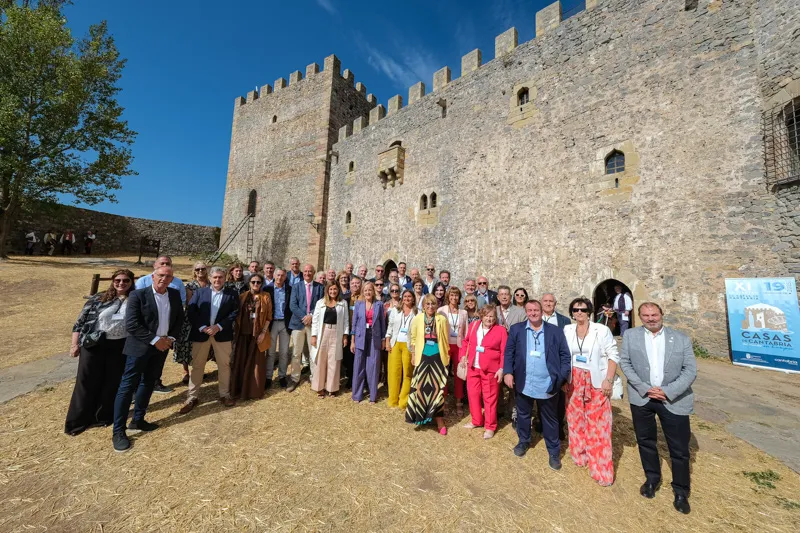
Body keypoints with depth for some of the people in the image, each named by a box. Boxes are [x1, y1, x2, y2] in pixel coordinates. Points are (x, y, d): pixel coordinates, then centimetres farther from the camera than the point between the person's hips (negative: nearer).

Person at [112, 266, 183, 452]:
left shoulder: (175, 295, 0)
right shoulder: (138, 295, -14)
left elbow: (180, 318, 8)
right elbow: (131, 325, -17)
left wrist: (171, 338, -5)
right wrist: (154, 340, -18)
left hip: (162, 346, 5)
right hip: (140, 347, -5)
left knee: (148, 384, 16)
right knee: (128, 386, 2)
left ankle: (138, 420, 32)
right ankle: (118, 431, 14)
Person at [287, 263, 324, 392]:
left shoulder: (320, 287, 5)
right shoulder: (296, 286, 6)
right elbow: (292, 305, -3)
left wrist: (311, 316, -13)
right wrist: (303, 317, -13)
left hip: (314, 323, 0)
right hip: (298, 322, 1)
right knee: (296, 353, 7)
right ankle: (295, 379, 21)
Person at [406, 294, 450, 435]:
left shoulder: (442, 319, -5)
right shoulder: (417, 319, -4)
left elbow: (446, 339, 2)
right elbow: (413, 338, 4)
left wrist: (447, 356, 4)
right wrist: (413, 354, 4)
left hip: (437, 357, -1)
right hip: (422, 357, 1)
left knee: (438, 386, 3)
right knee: (420, 386, 8)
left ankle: (438, 418, 16)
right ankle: (420, 415, 29)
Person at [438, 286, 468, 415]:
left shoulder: (463, 312, 5)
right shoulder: (441, 310, -4)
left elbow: (466, 332, 7)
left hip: (459, 346, 2)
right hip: (444, 345, -2)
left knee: (459, 374, 8)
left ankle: (458, 402, 22)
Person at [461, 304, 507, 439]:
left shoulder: (501, 330, -8)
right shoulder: (473, 326, 3)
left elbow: (504, 352, -8)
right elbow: (466, 341, 13)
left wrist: (501, 369, -13)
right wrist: (464, 356, 3)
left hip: (490, 369, -4)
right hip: (473, 367, 4)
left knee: (490, 398, 8)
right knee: (473, 394, 14)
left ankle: (490, 427, 26)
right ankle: (476, 421, 35)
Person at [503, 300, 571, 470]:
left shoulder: (555, 331, -2)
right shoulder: (516, 329, -1)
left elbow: (565, 356, 0)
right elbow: (509, 352, -1)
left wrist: (562, 378, -9)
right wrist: (508, 372, -10)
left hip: (547, 385, -1)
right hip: (523, 383, 1)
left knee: (550, 420, 16)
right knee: (523, 415, 20)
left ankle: (554, 452, 36)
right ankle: (523, 441, 43)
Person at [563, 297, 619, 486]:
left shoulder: (602, 330, -9)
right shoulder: (567, 330, 0)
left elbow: (613, 356, -7)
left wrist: (608, 380, -13)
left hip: (596, 382, -3)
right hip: (574, 382, 3)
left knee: (598, 424, 2)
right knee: (576, 420, 14)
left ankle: (601, 468, 18)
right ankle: (579, 455, 35)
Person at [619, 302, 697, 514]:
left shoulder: (681, 338, -2)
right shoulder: (630, 336, -2)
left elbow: (691, 369, -4)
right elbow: (624, 363, -2)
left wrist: (669, 391, -15)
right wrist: (644, 388, -12)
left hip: (674, 400, 0)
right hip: (641, 397, 1)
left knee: (679, 448, 9)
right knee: (645, 440, 15)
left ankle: (681, 492, 32)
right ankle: (652, 478, 38)